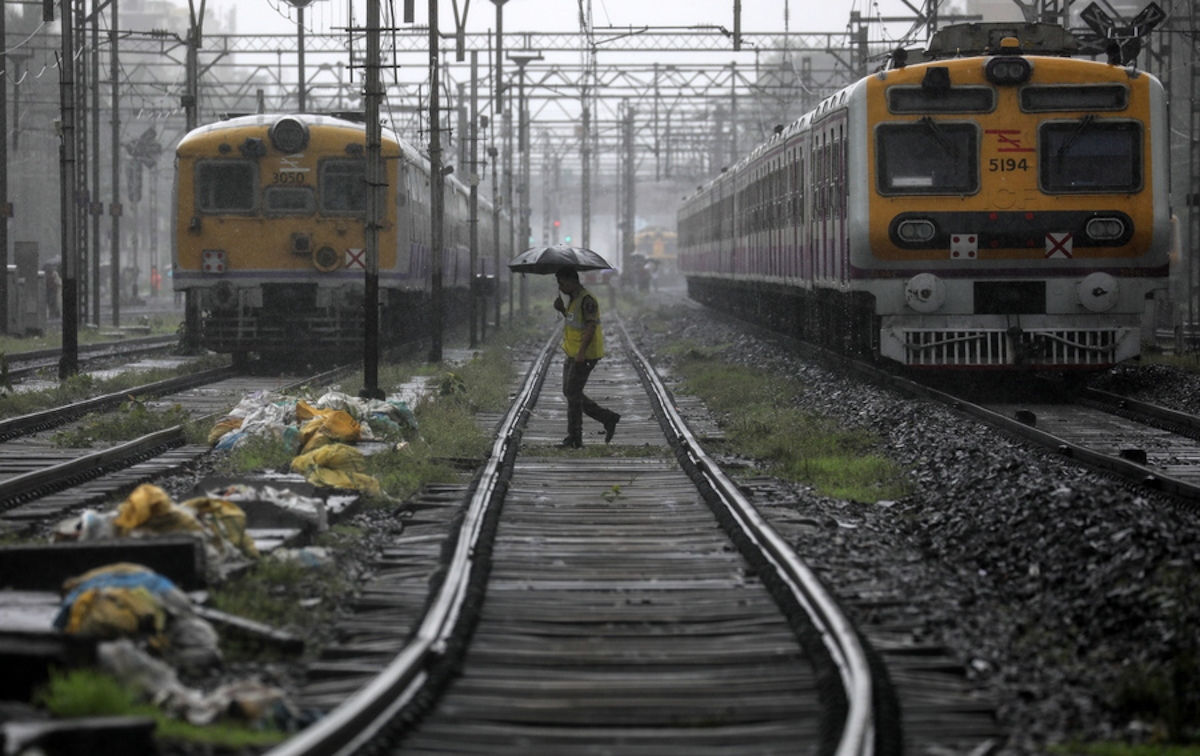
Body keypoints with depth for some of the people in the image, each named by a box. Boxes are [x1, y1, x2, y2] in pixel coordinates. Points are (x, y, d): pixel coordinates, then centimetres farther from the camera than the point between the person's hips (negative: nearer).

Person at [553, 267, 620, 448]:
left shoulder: (586, 300, -18)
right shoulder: (573, 298, 13)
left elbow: (591, 326, -25)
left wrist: (581, 352, -31)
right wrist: (562, 309, 8)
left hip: (584, 356, -10)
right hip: (571, 353, 10)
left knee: (573, 393, -7)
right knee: (570, 393, 12)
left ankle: (574, 438, -1)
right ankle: (608, 418, 18)